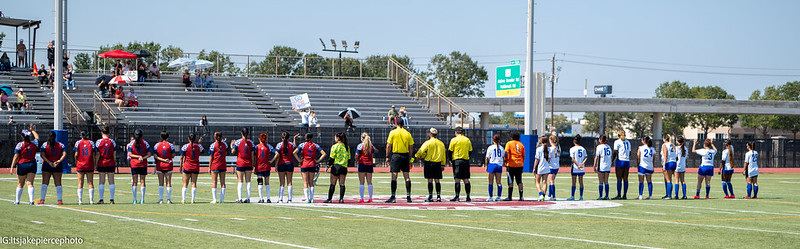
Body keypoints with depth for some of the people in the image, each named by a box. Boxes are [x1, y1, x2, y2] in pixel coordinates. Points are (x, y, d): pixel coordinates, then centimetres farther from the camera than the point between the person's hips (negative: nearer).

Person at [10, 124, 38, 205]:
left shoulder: (20, 145, -9)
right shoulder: (34, 143, 1)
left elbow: (16, 157, -12)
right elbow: (37, 137, 25)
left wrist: (12, 167, -9)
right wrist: (32, 130, 39)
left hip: (22, 165, -2)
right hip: (32, 164, 2)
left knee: (20, 184, 11)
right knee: (30, 183, -1)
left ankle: (17, 200, 19)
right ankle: (31, 200, -13)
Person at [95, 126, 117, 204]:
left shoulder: (98, 142, -6)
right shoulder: (112, 142, 1)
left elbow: (98, 155, -6)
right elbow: (114, 155, 3)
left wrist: (96, 164, 1)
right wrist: (114, 164, 12)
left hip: (101, 164, -2)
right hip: (111, 164, 2)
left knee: (102, 182, 3)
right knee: (111, 182, 5)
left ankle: (101, 199, 2)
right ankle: (111, 199, 4)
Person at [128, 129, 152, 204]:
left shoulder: (131, 143, -2)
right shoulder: (145, 143, 0)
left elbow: (130, 154, -6)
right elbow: (149, 154, -4)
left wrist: (139, 156, -9)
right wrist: (143, 158, -11)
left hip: (134, 164, 0)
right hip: (143, 165, 0)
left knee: (134, 182, 3)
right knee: (142, 181, 4)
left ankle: (134, 200, 0)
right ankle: (142, 200, 2)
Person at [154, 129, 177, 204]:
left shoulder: (157, 145, -2)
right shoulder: (170, 145, -5)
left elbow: (155, 156, -8)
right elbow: (173, 155, -5)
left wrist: (163, 160, -10)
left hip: (159, 165, 1)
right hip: (168, 166, -1)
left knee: (161, 183, 5)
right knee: (168, 183, 4)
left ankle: (161, 199, 2)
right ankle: (168, 199, 3)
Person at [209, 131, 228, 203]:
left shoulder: (212, 145, -6)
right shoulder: (224, 144, 4)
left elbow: (211, 157, -6)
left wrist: (209, 167, 1)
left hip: (214, 165, -3)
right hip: (223, 165, 3)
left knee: (214, 182, -1)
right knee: (222, 182, 6)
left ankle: (214, 199, -6)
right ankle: (222, 199, 3)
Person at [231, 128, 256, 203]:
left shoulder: (238, 142, -7)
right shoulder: (251, 143, 1)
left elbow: (233, 152, -8)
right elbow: (252, 155, 2)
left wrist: (231, 146, 12)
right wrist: (252, 165, 10)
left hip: (240, 164, -2)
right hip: (248, 164, 2)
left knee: (240, 181, 1)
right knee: (248, 181, 7)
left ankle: (240, 198, -5)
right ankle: (248, 198, 5)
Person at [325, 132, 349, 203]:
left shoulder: (335, 146, -7)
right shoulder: (347, 147, 8)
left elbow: (332, 158, -8)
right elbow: (349, 159, 12)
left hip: (336, 166, -4)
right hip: (344, 167, 4)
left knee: (333, 184, -1)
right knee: (342, 184, 5)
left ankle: (329, 199, 1)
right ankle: (341, 199, 1)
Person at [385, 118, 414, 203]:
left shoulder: (393, 132, -2)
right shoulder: (408, 133, 6)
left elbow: (388, 146, -4)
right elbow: (411, 148, 7)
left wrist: (387, 157, 2)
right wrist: (409, 159, 13)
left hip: (396, 155, -3)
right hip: (405, 155, 3)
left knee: (394, 176, -3)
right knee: (406, 176, 6)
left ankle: (393, 197, -6)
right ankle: (408, 196, 4)